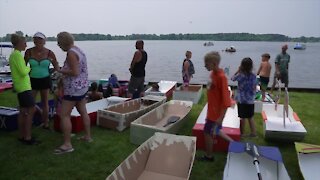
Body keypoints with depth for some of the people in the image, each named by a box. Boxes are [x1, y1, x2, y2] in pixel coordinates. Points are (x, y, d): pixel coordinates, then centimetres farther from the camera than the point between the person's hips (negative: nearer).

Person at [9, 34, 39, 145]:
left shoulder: (12, 55, 15)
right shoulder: (18, 54, -15)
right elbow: (23, 72, -21)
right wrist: (29, 67, -4)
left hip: (20, 87, 10)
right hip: (24, 86, -10)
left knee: (23, 111, 13)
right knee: (31, 110, -7)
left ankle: (21, 136, 20)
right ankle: (28, 137, -4)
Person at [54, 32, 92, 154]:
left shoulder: (71, 53, -17)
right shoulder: (79, 50, 12)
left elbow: (75, 72, -24)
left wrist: (60, 71, -11)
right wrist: (63, 71, 14)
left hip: (73, 89, -10)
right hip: (82, 87, 10)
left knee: (64, 115, -5)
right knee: (83, 112, 17)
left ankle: (67, 144, -2)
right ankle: (88, 136, 29)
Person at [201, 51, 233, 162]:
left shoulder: (221, 77, -25)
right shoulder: (213, 73, 1)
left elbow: (226, 100, -25)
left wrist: (221, 117, -25)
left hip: (216, 113, -8)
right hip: (212, 110, 8)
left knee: (208, 132, 8)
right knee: (215, 131, 22)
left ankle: (208, 156, 29)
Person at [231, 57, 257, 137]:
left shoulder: (240, 75, -14)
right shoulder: (254, 76, -4)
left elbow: (232, 78, 4)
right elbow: (254, 88, 3)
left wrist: (238, 70, 4)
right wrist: (252, 96, 16)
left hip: (241, 100, -3)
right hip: (251, 100, 4)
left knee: (242, 117, 8)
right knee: (250, 117, 17)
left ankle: (242, 132, 20)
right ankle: (253, 132, 23)